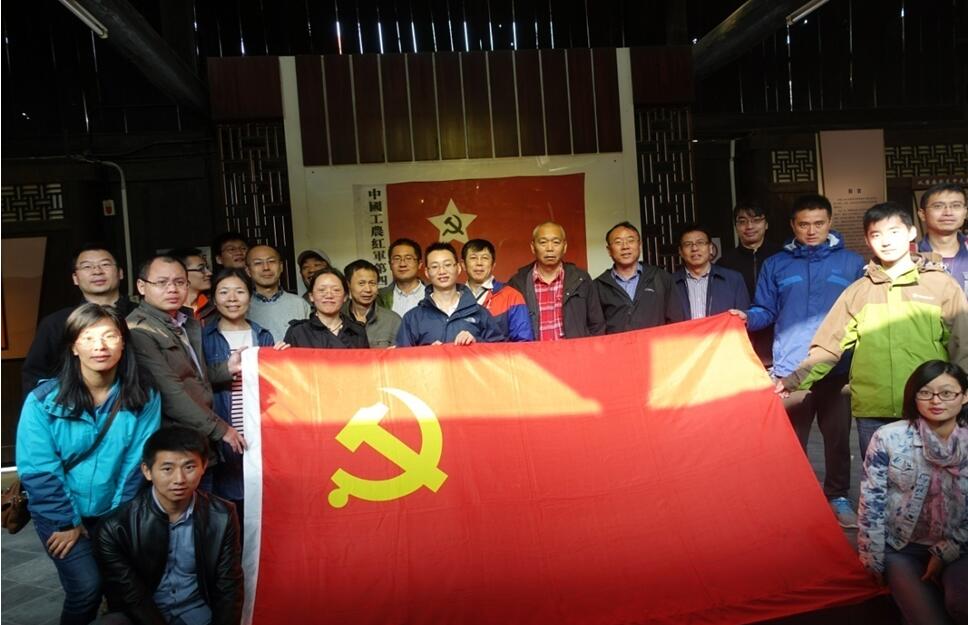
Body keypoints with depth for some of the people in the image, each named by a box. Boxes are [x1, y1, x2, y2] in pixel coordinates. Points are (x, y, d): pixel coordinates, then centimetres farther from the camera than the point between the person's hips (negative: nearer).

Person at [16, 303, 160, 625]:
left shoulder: (144, 396, -12)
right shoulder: (43, 400, -16)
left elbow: (139, 463, -9)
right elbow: (37, 470, -13)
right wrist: (67, 522, -11)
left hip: (115, 513, 2)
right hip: (60, 514, -2)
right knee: (86, 586, -11)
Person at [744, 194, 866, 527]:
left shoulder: (852, 263, 7)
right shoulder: (775, 265, 8)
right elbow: (766, 312, 7)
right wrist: (747, 318, -12)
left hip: (837, 368, 0)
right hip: (789, 369, 0)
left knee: (838, 437, 10)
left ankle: (838, 497, 27)